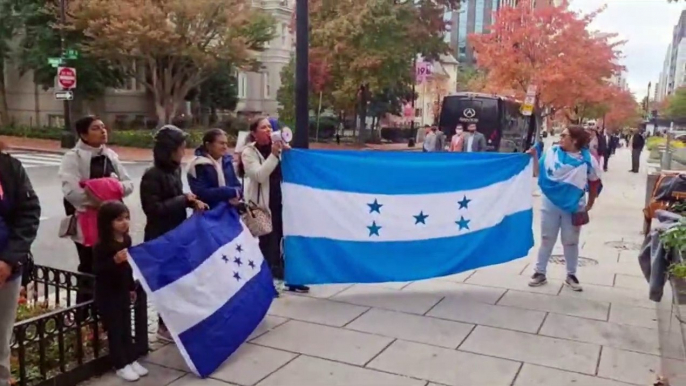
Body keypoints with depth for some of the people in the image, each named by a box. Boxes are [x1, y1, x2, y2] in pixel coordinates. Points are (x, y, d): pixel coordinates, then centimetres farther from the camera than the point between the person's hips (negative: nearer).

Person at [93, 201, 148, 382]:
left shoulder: (126, 240, 1)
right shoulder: (101, 246, -20)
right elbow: (97, 270, -23)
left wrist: (132, 287, 18)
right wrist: (114, 261, -37)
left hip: (123, 291, 7)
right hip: (107, 294, -7)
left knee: (126, 327, 15)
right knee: (115, 329, 3)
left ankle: (131, 360, 27)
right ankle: (121, 366, 14)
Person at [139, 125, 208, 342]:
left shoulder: (174, 170, 7)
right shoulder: (152, 176, -18)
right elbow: (153, 209, -22)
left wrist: (192, 202, 0)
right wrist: (184, 199, -17)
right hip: (160, 239, -8)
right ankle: (165, 327, 15)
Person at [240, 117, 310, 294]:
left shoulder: (277, 147, 10)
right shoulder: (249, 152, -5)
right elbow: (259, 175, -19)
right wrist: (273, 155, -24)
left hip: (280, 202, 5)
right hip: (262, 204, -5)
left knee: (284, 239, 10)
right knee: (268, 242, -1)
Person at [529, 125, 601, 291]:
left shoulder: (587, 159, -9)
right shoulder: (551, 152, -6)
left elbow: (595, 182, 2)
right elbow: (538, 172, 0)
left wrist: (589, 205, 5)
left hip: (573, 206, -1)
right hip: (550, 203, 1)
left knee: (570, 241, 12)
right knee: (546, 239, 10)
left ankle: (571, 275, 27)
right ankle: (540, 272, 20)